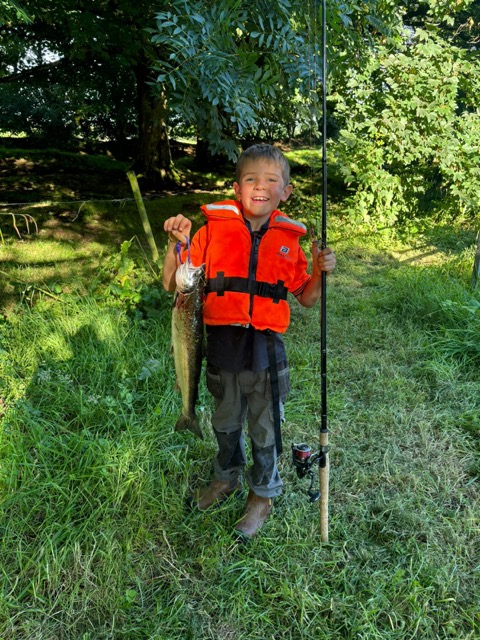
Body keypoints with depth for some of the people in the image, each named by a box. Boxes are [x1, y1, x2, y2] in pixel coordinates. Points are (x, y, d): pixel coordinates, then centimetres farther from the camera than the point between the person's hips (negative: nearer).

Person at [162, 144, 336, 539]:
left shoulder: (288, 239, 1)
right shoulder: (214, 229, -4)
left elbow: (306, 298, 10)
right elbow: (173, 285, -3)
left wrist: (321, 272, -8)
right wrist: (177, 243, -18)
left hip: (266, 347, 0)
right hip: (222, 343, 0)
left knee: (265, 428, 14)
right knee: (226, 421, 22)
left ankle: (263, 493, 39)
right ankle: (228, 476, 50)